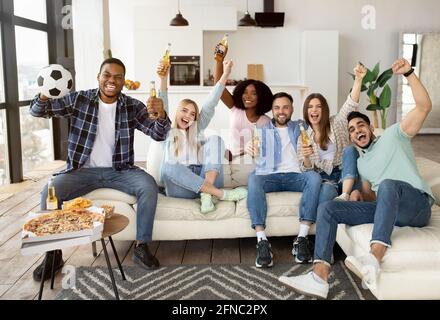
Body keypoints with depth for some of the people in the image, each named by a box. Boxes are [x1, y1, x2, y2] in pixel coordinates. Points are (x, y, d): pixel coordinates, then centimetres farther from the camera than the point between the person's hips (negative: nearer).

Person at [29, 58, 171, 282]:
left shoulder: (133, 107, -1)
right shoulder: (79, 100, -1)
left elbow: (159, 134, -7)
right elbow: (37, 111, -1)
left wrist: (161, 115, -31)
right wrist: (44, 95, -26)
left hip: (119, 171, 0)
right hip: (83, 170, 0)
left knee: (149, 186, -26)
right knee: (49, 192, -24)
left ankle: (142, 247, -12)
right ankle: (53, 253, -4)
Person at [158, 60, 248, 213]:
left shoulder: (197, 130, 25)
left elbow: (210, 104, 16)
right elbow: (163, 106, 3)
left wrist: (225, 74, 8)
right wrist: (163, 79, -11)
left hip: (204, 179, 2)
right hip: (181, 188, -2)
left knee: (215, 139, -17)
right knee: (169, 165, -36)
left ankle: (206, 195, -34)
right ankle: (222, 194, -34)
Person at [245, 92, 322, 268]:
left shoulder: (300, 127, 20)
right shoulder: (261, 130, 18)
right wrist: (248, 147, -23)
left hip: (295, 175, 1)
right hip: (269, 176, 0)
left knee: (314, 176, -30)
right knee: (253, 179, -33)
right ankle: (262, 241, -38)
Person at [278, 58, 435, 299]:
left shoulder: (393, 135, 10)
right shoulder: (361, 163, 27)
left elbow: (424, 106, -3)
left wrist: (409, 73, -14)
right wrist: (357, 194, 3)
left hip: (416, 205, -5)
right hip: (385, 208, 6)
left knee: (388, 184, -39)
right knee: (327, 208, -12)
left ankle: (373, 259, -52)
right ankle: (319, 277, -31)